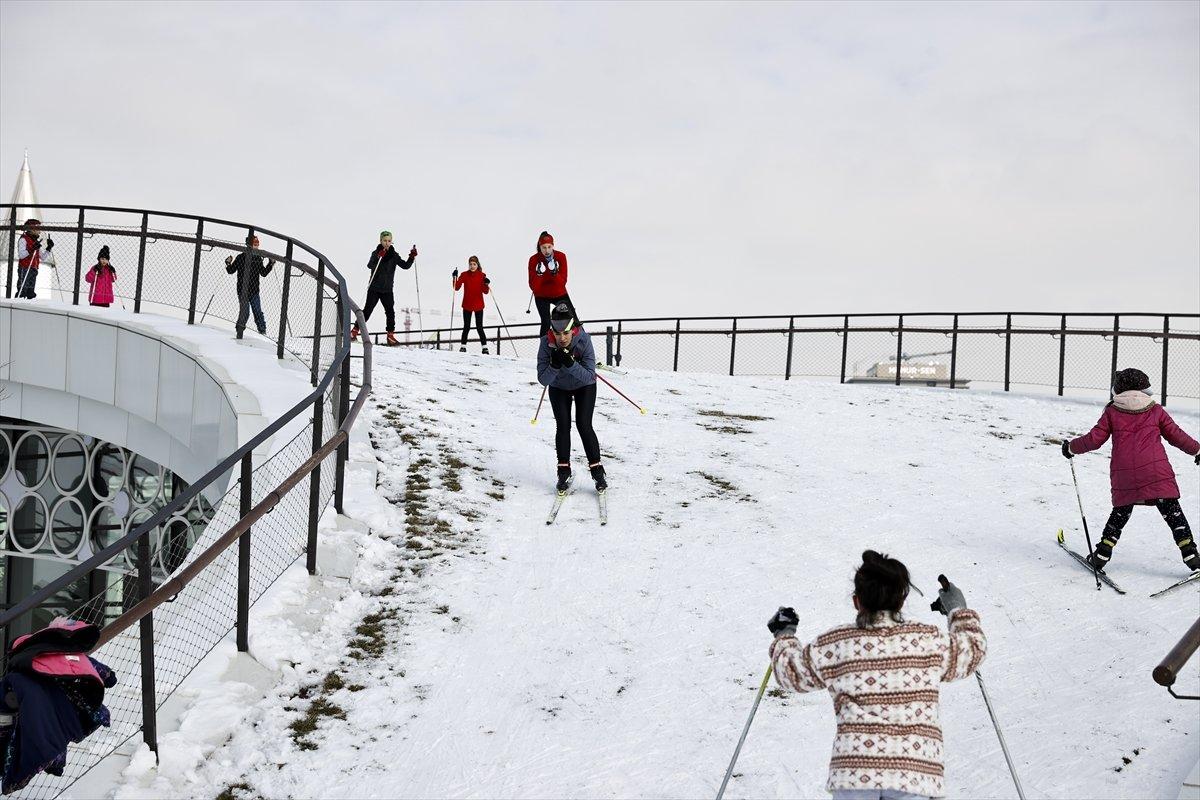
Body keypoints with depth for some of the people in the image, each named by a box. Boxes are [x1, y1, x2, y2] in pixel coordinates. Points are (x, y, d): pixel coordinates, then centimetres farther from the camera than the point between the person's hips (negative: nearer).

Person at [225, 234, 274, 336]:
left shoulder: (258, 258, 9)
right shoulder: (241, 257, -4)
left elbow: (263, 273, 17)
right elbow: (231, 271, -1)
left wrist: (271, 264, 8)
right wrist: (228, 264, -19)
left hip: (254, 291, 4)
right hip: (242, 290, -4)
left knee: (258, 311, 3)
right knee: (244, 311, -5)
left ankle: (262, 331, 11)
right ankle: (240, 330, 11)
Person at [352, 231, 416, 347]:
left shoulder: (394, 255, 6)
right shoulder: (376, 253, -3)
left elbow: (405, 266, 2)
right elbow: (369, 265, -19)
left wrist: (412, 257, -14)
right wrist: (378, 257, -35)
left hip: (387, 289, 3)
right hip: (374, 288, -3)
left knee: (390, 312, -3)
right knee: (367, 310, -4)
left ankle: (390, 336, 3)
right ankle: (354, 331, 5)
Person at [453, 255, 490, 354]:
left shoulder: (482, 276, -1)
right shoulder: (464, 275, 0)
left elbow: (485, 292, -4)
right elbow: (456, 287, -6)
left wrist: (486, 284, -22)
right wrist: (455, 278, -20)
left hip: (478, 305, -1)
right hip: (467, 305, 1)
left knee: (479, 327, -2)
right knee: (466, 327, 4)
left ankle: (485, 348, 2)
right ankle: (463, 346, 12)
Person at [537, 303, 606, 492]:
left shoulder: (584, 340, -33)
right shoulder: (547, 343, -29)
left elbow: (589, 376, -33)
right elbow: (543, 380, -28)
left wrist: (570, 363, -46)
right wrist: (555, 365, -44)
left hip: (584, 386, -1)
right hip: (559, 388, 1)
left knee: (584, 425, -11)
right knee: (563, 425, -10)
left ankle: (597, 470, 1)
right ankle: (564, 471, 4)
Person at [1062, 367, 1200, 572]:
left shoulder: (1111, 413, 5)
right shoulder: (1157, 411, 7)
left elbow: (1094, 439, 6)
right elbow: (1176, 435, 13)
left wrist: (1071, 447, 20)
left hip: (1123, 477, 1)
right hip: (1157, 475, -1)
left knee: (1120, 513, 17)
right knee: (1173, 513, 6)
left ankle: (1102, 555, 16)